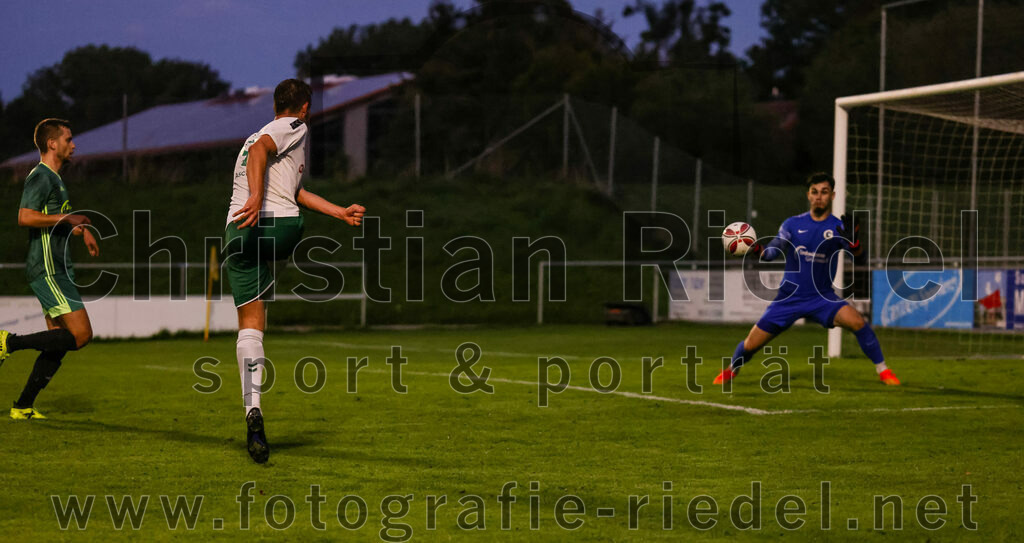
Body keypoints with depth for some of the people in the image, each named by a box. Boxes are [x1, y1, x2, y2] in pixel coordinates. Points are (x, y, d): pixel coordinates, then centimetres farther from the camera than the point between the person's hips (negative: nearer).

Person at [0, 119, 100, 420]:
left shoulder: (54, 178, 20)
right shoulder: (40, 177, -11)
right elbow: (25, 217, -26)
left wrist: (81, 230, 24)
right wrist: (68, 218, -21)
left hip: (58, 269, 10)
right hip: (47, 270, -10)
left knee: (59, 344, 7)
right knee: (81, 334, -15)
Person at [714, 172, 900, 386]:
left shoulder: (838, 227, -6)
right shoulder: (793, 224, -1)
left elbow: (856, 252, -23)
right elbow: (772, 252, -6)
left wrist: (853, 241, -46)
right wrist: (757, 250, -28)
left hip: (822, 297, -1)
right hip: (789, 297, 1)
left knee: (857, 322, -27)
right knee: (751, 345, 0)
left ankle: (882, 370, -10)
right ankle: (731, 370, 32)